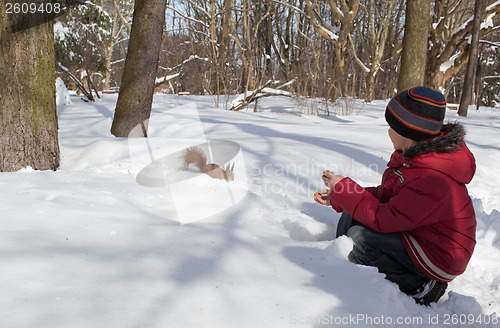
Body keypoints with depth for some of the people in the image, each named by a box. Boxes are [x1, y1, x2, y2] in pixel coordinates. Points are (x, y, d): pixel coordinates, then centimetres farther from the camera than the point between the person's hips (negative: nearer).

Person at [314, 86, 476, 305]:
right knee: (351, 215, 0)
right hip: (414, 228, 9)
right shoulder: (416, 152, -4)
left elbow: (382, 220, -28)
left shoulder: (433, 179, -34)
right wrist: (337, 197, 1)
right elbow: (386, 194, 6)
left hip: (438, 257, -9)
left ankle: (419, 286, -8)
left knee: (358, 237, -23)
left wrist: (342, 188, -17)